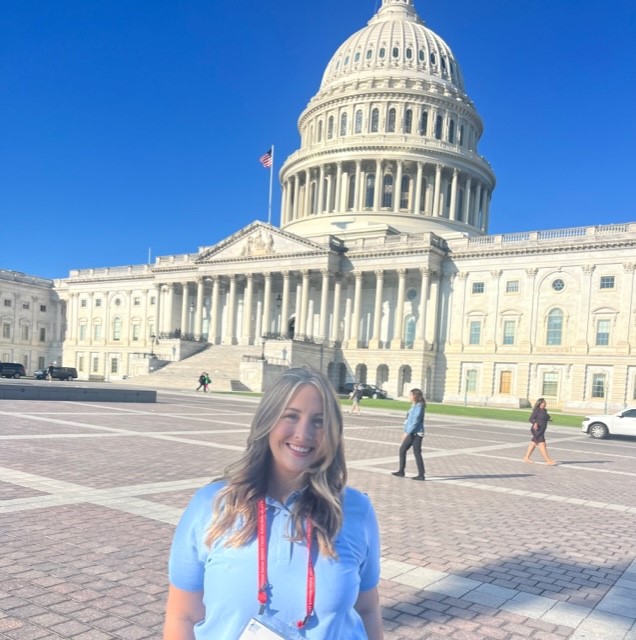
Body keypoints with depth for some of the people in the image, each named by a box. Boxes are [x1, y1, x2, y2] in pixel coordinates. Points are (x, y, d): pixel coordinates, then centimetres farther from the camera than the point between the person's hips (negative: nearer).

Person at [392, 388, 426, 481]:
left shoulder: (419, 406, -15)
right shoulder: (414, 406, 15)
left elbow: (415, 421, -21)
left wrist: (407, 432, -21)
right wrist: (405, 432, 21)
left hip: (416, 433, -10)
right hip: (411, 433, 10)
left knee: (417, 453, -5)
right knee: (402, 449, 11)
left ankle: (421, 475, 1)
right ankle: (401, 471, 18)